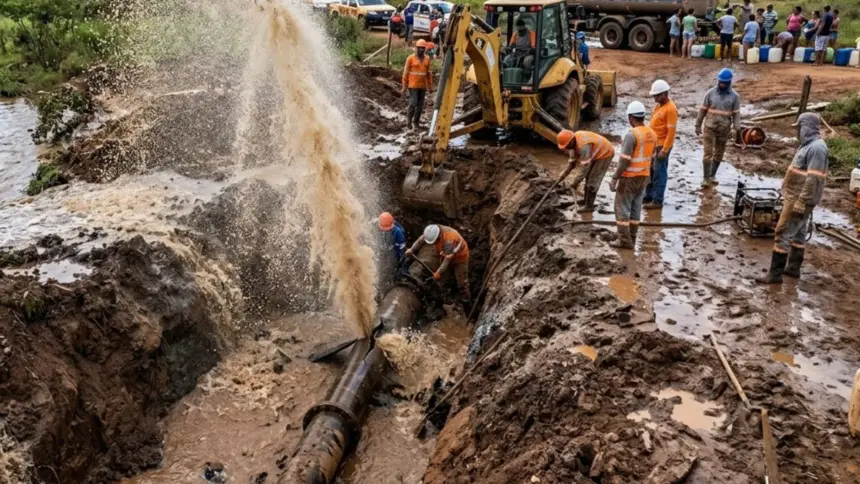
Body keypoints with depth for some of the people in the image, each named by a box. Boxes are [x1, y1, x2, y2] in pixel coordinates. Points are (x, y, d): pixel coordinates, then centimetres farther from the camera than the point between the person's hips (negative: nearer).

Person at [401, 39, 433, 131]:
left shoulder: (427, 58, 6)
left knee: (420, 105, 5)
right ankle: (409, 121, 9)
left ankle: (416, 122, 18)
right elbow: (406, 73, -3)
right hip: (413, 85, -4)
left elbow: (428, 73, 11)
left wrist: (430, 86, 9)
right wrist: (404, 86, -5)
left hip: (423, 86, 4)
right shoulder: (410, 58, -6)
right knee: (413, 104, -8)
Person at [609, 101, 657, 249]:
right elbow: (651, 157, 12)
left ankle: (625, 240, 3)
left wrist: (614, 178, -16)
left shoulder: (631, 134, -20)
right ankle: (631, 239, 18)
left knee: (622, 207, 1)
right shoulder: (652, 134, 6)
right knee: (635, 207, 12)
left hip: (629, 178, -8)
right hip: (644, 176, 8)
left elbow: (624, 160, -21)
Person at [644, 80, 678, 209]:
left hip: (661, 146, -9)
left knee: (659, 173, -2)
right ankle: (648, 196, 27)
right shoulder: (659, 105, 11)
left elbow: (671, 131, -20)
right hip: (653, 144, 9)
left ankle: (657, 201, 4)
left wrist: (664, 150, -22)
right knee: (650, 171, 16)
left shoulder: (670, 109, -17)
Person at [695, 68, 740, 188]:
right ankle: (705, 178, -5)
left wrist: (737, 129, -11)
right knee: (708, 153, -7)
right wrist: (698, 125, 3)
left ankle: (712, 175, 26)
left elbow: (736, 114, -3)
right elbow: (703, 110, 2)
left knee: (719, 154, 11)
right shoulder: (710, 93, -4)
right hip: (710, 128, -2)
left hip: (724, 129, 2)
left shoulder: (734, 96, -2)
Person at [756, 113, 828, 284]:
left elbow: (813, 180, -25)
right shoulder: (809, 145, 13)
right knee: (798, 233, 17)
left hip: (800, 200, -10)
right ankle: (793, 267, 28)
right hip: (796, 198, 10)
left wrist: (800, 203, -26)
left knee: (783, 234, -8)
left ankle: (775, 273, -5)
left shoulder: (817, 148, -20)